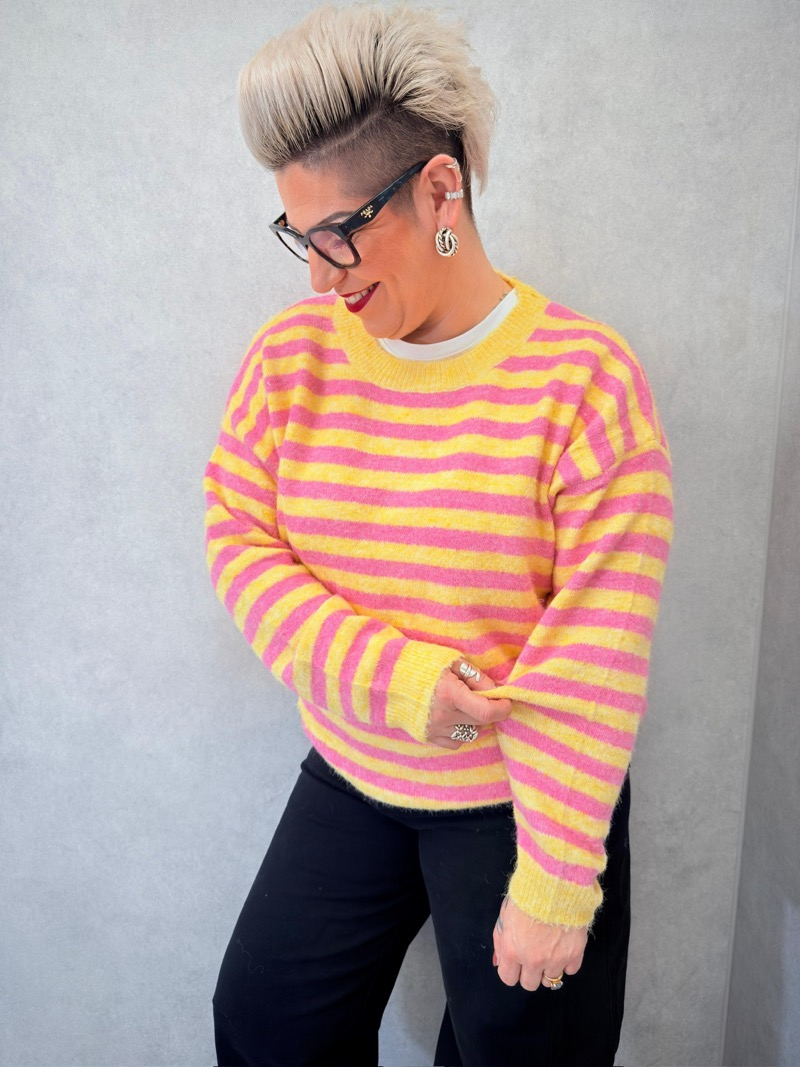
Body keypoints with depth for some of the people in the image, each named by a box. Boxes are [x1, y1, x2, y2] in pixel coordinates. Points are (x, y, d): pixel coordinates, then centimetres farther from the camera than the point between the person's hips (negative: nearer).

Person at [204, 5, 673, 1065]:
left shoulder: (584, 379, -19)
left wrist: (553, 882, -16)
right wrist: (394, 676, -20)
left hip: (524, 796, -3)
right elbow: (242, 545, -5)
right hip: (349, 779, 4)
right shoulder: (290, 356, -6)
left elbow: (595, 655, -19)